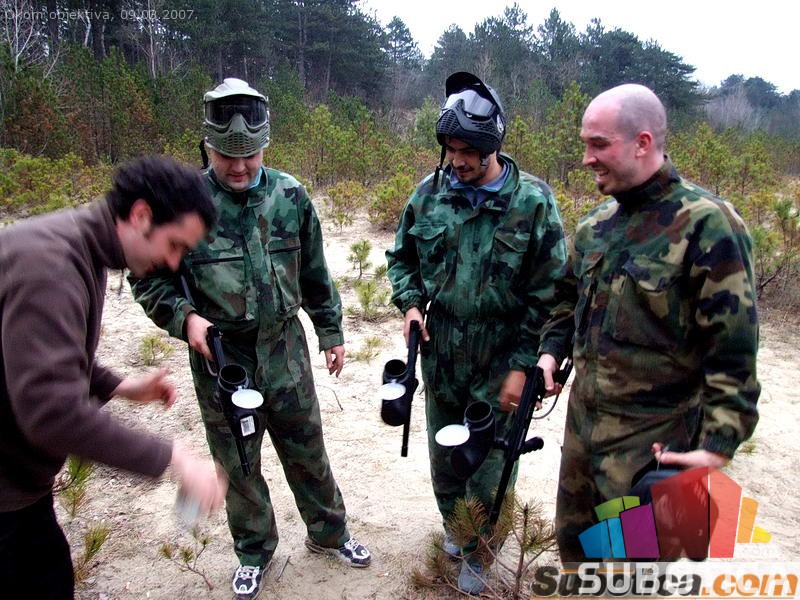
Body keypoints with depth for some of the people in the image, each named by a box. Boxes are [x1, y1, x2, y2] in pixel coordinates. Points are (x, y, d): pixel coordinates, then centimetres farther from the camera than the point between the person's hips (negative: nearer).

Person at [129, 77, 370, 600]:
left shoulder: (290, 196, -3)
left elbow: (315, 273, 8)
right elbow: (148, 279, -1)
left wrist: (331, 332, 12)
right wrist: (184, 316, -19)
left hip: (285, 351, 2)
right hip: (220, 358, -1)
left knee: (307, 451, 17)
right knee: (237, 463, 16)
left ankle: (329, 532, 41)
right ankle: (254, 549, 40)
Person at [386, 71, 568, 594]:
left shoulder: (533, 200, -13)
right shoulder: (430, 193, -3)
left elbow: (550, 292, -11)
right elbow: (402, 256, 12)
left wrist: (524, 365, -13)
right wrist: (410, 302, -6)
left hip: (499, 364, -3)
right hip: (439, 355, 4)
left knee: (487, 465, 9)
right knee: (443, 455, 21)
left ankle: (476, 550, 36)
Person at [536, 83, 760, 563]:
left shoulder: (706, 224, -16)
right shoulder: (596, 223, 6)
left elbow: (733, 351, -16)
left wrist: (718, 446, -18)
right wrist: (551, 353, 5)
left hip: (651, 441, -7)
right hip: (583, 420, 7)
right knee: (574, 541, 22)